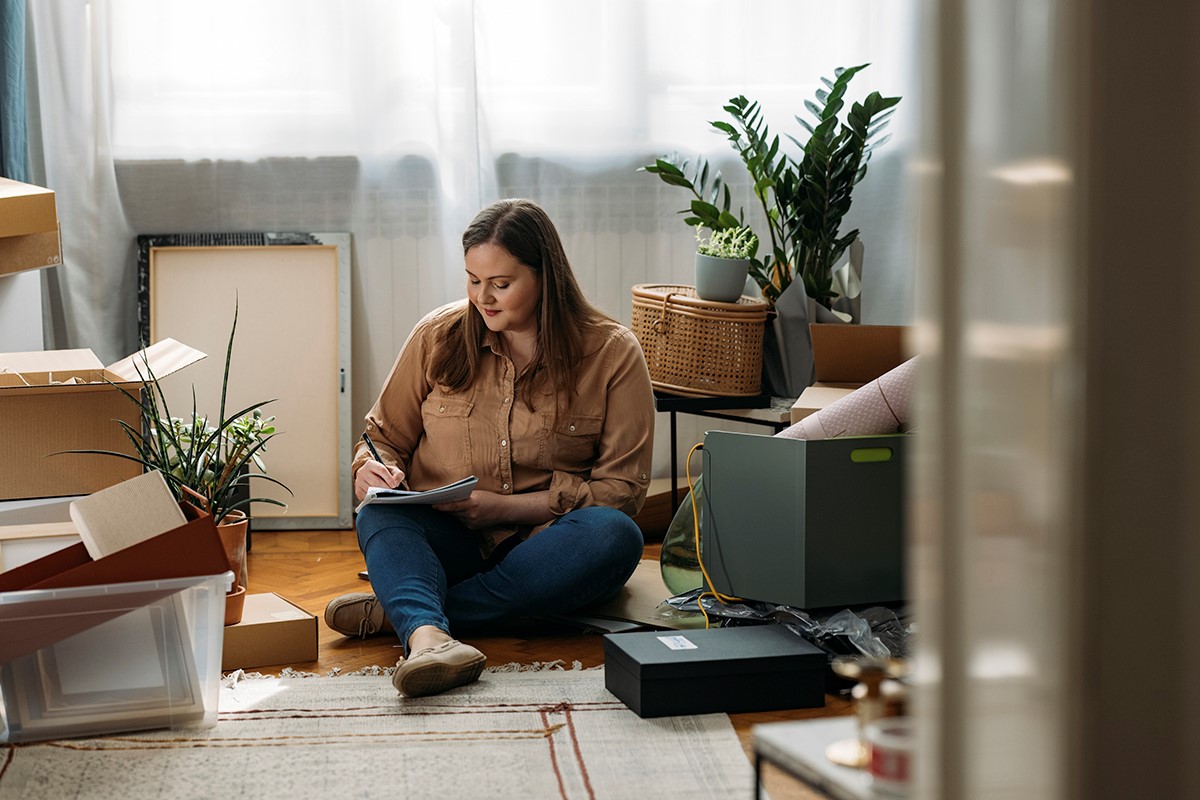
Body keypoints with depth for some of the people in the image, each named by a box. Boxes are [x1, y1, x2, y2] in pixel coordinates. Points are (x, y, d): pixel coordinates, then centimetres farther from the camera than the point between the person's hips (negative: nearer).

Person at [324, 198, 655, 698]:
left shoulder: (612, 352, -1)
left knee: (613, 536, -34)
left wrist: (505, 507, -14)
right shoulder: (437, 337, 6)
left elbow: (622, 487, -4)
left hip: (542, 546, -1)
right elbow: (385, 437, 16)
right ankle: (430, 639, -62)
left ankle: (398, 611, -35)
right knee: (379, 517, -30)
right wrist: (372, 470, -10)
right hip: (446, 542, 1)